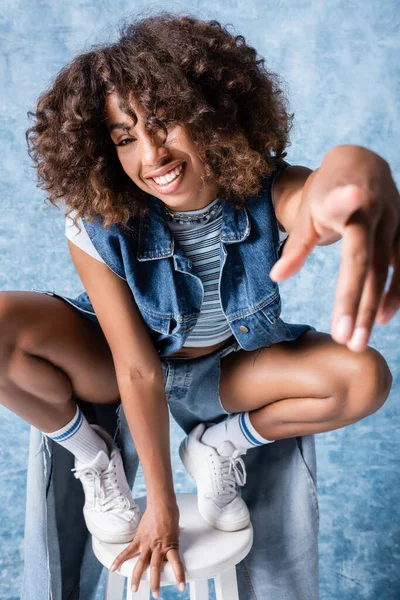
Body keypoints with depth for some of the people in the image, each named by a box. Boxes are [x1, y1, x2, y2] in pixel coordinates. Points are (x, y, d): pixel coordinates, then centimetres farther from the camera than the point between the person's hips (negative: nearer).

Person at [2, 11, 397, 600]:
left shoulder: (267, 191, -25)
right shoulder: (96, 226, -26)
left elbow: (311, 204, -51)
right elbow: (139, 371, -23)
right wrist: (162, 504, -15)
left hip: (231, 370, 1)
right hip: (117, 369, 0)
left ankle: (220, 445, 3)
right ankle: (92, 449, 0)